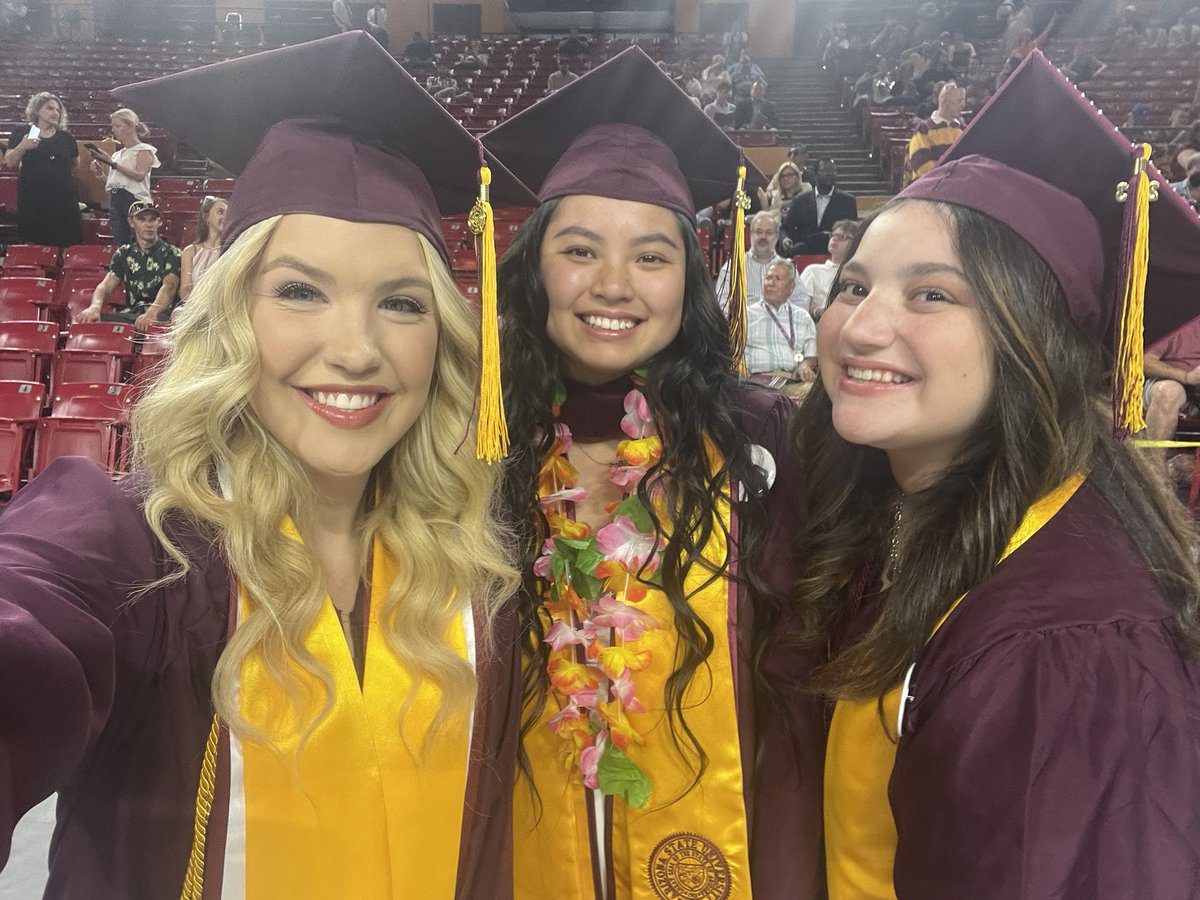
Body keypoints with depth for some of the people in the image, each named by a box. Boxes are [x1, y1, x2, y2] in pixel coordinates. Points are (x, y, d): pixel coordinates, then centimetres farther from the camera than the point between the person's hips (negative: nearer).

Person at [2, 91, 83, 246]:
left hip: (64, 198, 2)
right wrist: (22, 146, -17)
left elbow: (76, 163, 26)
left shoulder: (66, 137, 9)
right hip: (32, 199, -1)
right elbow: (10, 163, -1)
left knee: (66, 245, -2)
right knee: (34, 245, -1)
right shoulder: (22, 132, 4)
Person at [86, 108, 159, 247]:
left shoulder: (144, 150, 3)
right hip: (115, 202, 7)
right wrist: (100, 175, 5)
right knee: (120, 245, 4)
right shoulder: (117, 154, 23)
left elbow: (139, 175, -14)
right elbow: (112, 183, 22)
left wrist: (113, 164, -15)